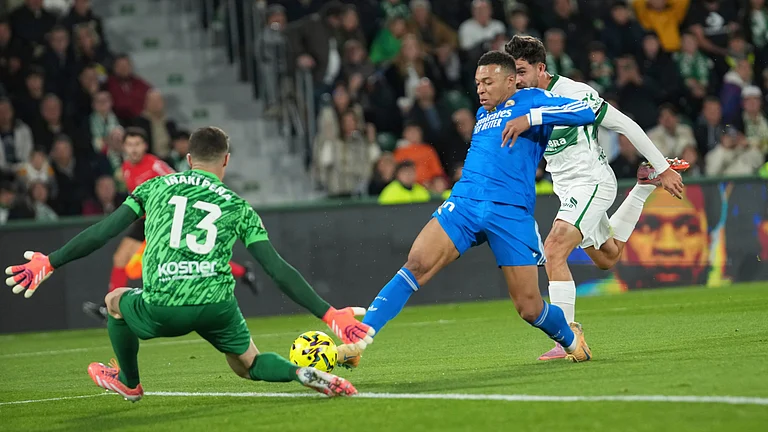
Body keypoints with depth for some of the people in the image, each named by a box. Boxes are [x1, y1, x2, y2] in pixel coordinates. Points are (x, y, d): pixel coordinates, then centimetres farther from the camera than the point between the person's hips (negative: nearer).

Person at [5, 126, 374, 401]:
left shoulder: (155, 187, 15)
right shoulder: (237, 206, 15)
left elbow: (102, 232, 9)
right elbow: (279, 270, 8)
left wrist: (49, 263, 16)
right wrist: (329, 315, 9)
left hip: (161, 310, -1)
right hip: (217, 307, 1)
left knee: (116, 300, 33)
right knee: (248, 365, 26)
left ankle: (128, 382, 49)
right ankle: (304, 375, -3)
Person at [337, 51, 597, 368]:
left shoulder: (532, 101, 8)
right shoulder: (482, 114, 26)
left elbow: (586, 112, -7)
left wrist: (530, 118, -15)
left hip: (511, 214, -4)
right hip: (464, 202, 4)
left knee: (530, 309, -3)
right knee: (415, 266, -19)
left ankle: (570, 338, 32)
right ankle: (355, 344, -25)